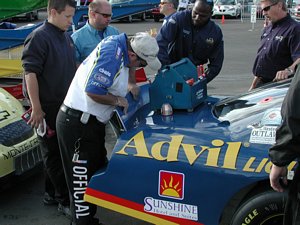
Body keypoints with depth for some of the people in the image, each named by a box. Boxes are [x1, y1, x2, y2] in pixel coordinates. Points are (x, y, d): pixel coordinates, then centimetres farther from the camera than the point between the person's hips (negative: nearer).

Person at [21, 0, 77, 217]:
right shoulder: (39, 37, -14)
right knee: (54, 154, 2)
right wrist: (36, 108, -20)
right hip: (48, 109, -8)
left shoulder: (67, 38, 11)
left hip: (67, 106, 8)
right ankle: (64, 201, 10)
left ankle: (52, 191, 31)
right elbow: (30, 73, -18)